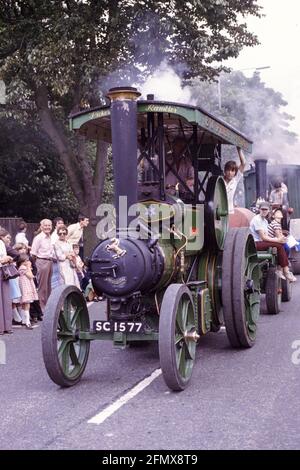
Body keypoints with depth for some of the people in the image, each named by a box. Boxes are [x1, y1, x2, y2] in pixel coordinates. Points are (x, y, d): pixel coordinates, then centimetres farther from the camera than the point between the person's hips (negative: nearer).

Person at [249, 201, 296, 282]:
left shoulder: (265, 221, 18)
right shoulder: (257, 219, -12)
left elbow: (266, 236, 10)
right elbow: (263, 237, -16)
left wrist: (277, 239, -7)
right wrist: (277, 240, -17)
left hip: (262, 242, 9)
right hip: (256, 243, -9)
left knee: (280, 245, -12)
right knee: (279, 246, -23)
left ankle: (280, 270, -17)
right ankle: (286, 272, -19)